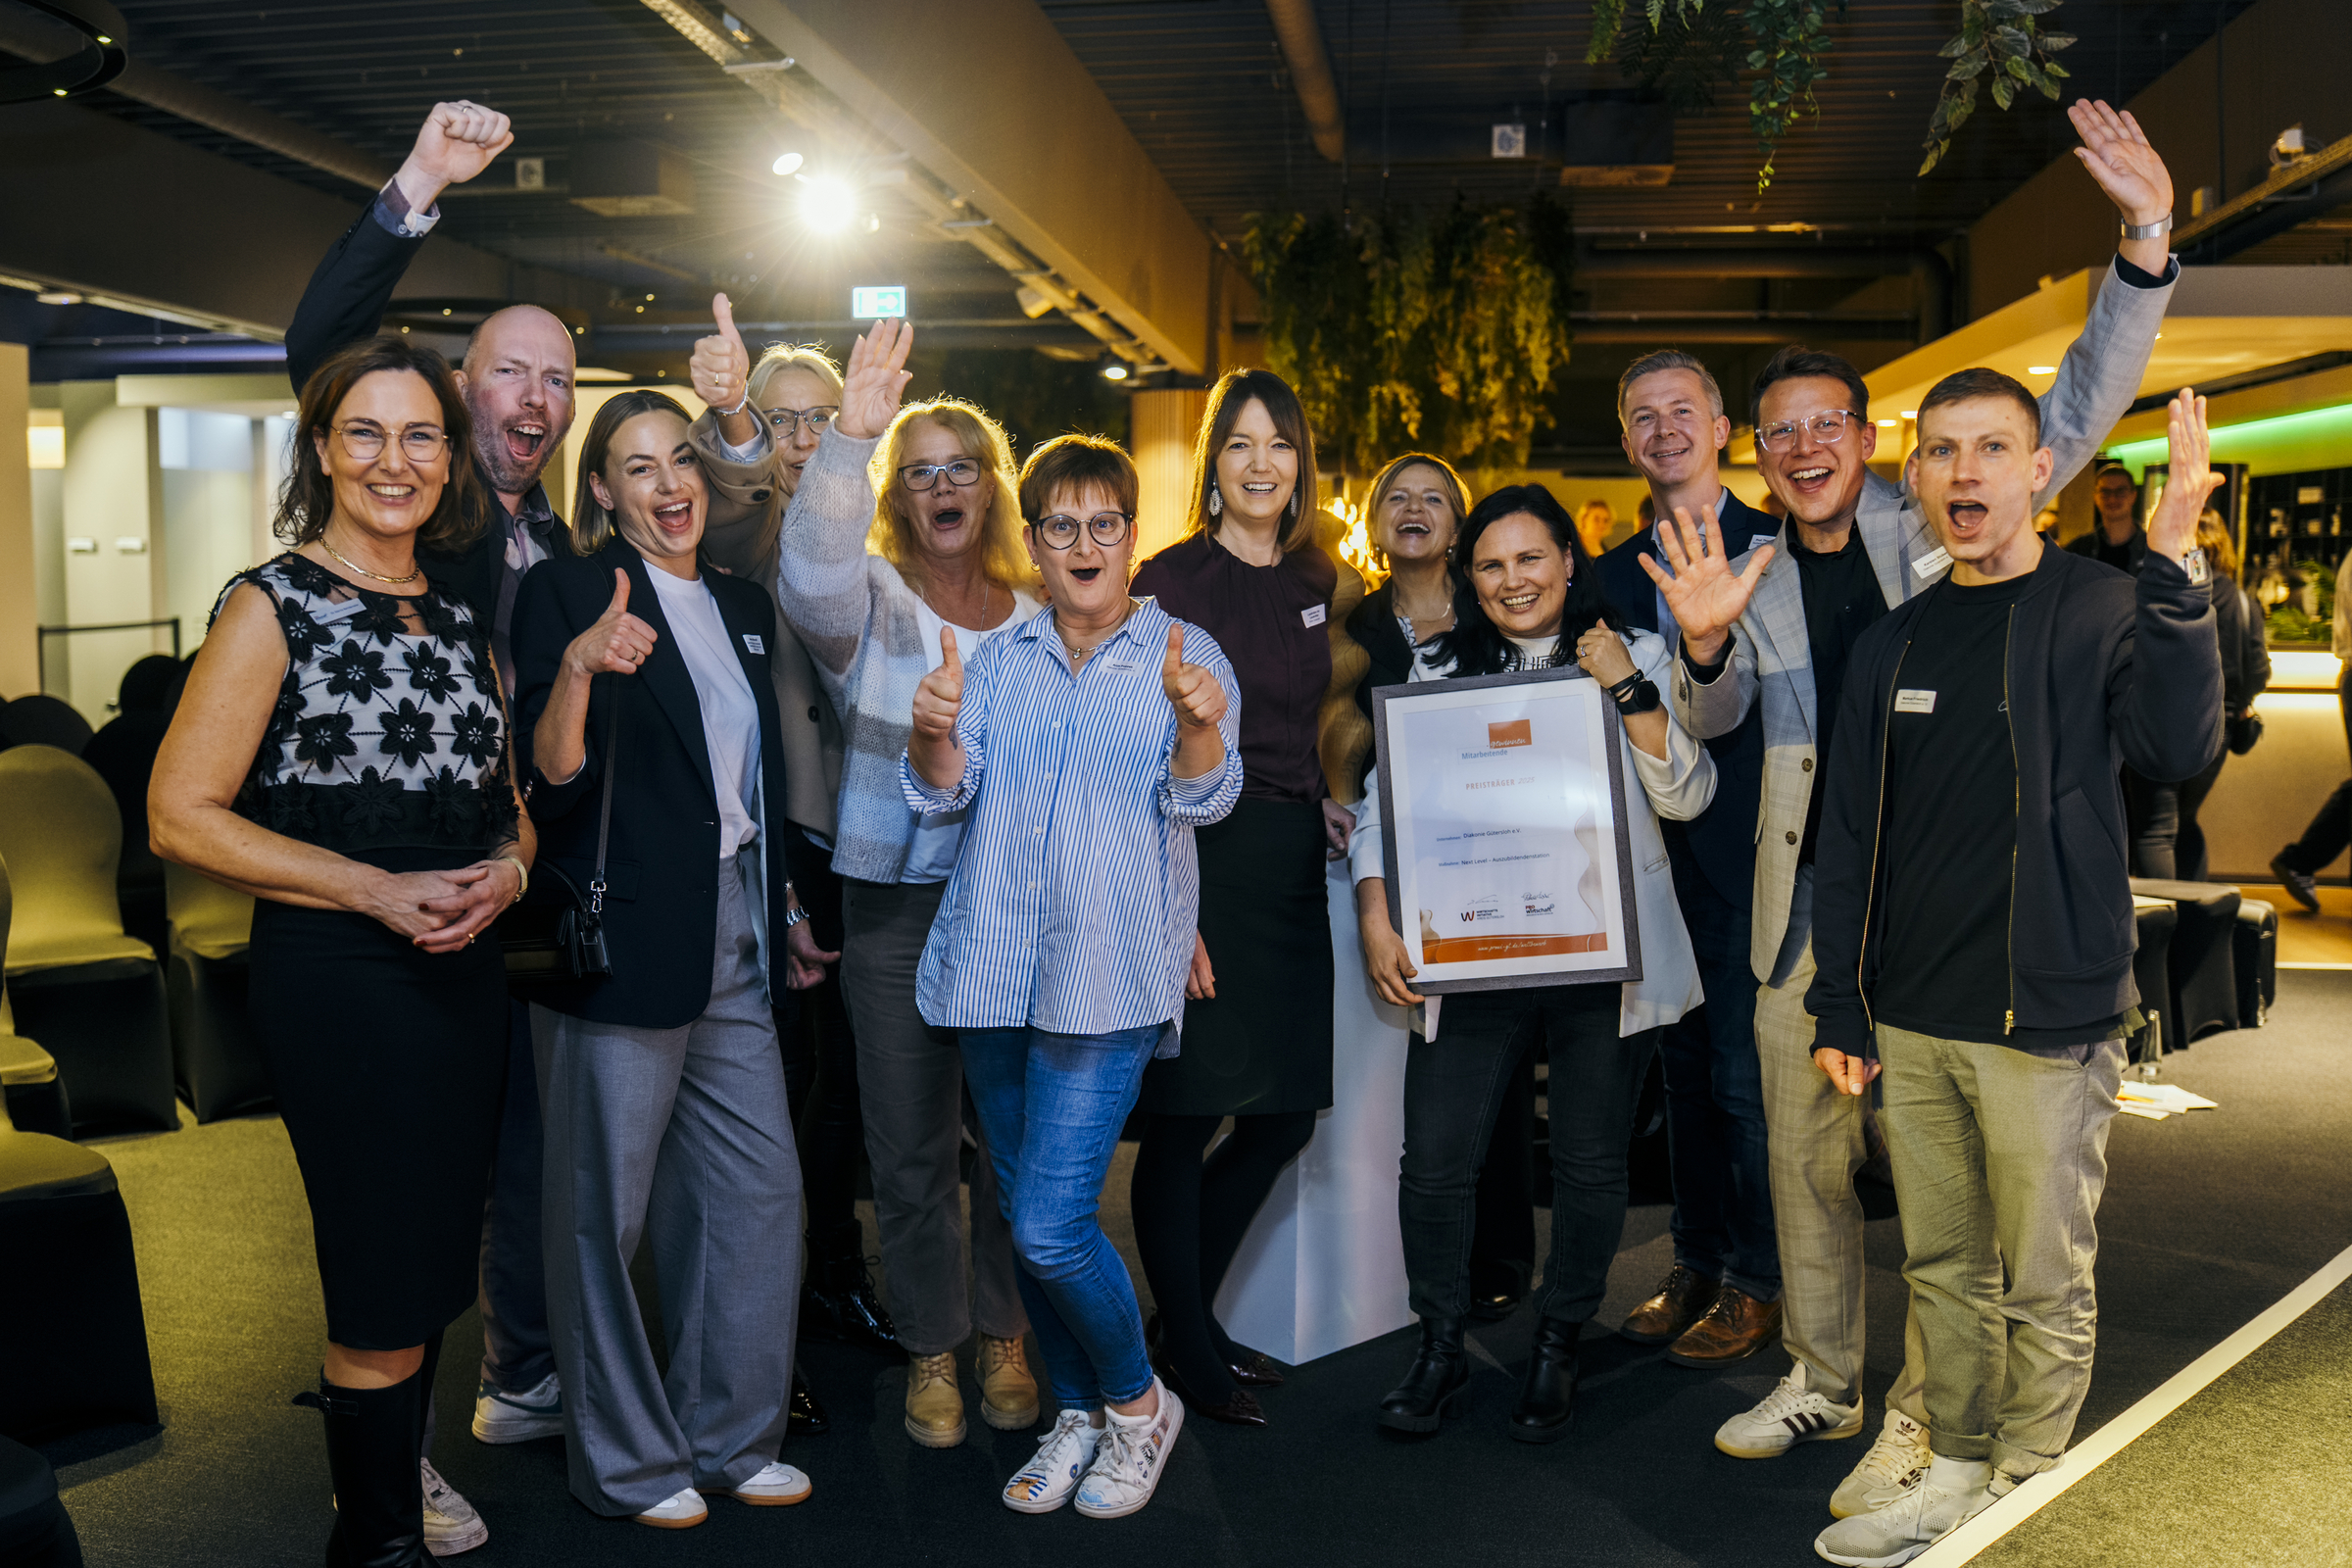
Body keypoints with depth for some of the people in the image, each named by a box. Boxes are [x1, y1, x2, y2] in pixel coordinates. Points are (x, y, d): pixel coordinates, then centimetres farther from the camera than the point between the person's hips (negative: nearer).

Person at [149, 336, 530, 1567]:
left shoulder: (463, 620, 12)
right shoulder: (273, 607, -7)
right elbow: (181, 814, -12)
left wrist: (506, 867, -4)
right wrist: (378, 888, -18)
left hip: (463, 973, 6)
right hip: (334, 976, -6)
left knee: (435, 1259, 18)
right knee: (382, 1288, 0)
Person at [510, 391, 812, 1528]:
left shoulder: (745, 608, 15)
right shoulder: (566, 591, -5)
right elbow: (549, 786, -13)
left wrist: (784, 906, 20)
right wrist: (577, 667, -28)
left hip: (735, 940, 7)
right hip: (623, 940, -6)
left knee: (761, 1190, 9)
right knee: (604, 1208, 3)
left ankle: (730, 1438, 26)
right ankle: (625, 1460, 20)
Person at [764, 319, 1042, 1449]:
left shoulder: (1037, 614, 8)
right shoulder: (869, 598, 0)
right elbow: (811, 578, -25)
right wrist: (852, 434, -32)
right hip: (896, 902, -2)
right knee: (911, 1144, 7)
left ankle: (1003, 1335, 29)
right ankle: (931, 1350, 24)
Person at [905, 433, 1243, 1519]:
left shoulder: (1184, 654, 2)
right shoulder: (999, 659, 12)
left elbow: (1205, 796, -11)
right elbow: (942, 791, 3)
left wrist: (1197, 720, -32)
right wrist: (934, 728, -19)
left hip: (1107, 977, -4)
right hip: (993, 967, 5)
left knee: (1051, 1225, -10)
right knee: (1024, 1217, 12)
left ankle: (1138, 1401, 16)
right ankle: (1077, 1413, 31)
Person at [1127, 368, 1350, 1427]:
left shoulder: (1313, 580, 13)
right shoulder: (1171, 579, -7)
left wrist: (1322, 802, 6)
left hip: (1291, 863, 7)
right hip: (1199, 860, -7)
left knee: (1285, 1115, 10)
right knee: (1185, 1118, 1)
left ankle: (1187, 1319, 29)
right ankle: (1191, 1359, 18)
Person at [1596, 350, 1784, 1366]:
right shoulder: (1614, 574, 12)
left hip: (1749, 851, -5)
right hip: (1657, 854, 5)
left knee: (1746, 1073, 0)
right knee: (1685, 1066, 14)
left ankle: (1756, 1284, 15)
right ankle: (1697, 1264, 28)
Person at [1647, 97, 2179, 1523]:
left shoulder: (1934, 524, 0)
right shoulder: (1754, 574, 8)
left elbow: (2077, 415, -5)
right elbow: (1710, 723, 15)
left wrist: (2145, 243, -17)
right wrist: (1706, 645, -8)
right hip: (1804, 904, 4)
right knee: (1805, 1157, 13)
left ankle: (1920, 1420, 15)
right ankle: (1823, 1380, 30)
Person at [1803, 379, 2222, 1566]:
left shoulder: (2102, 610, -3)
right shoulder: (1894, 643, 9)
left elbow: (2178, 745, -22)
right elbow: (1847, 837, 11)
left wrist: (2172, 569, -30)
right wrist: (1840, 1010, 8)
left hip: (2048, 1021, -4)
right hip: (1911, 1024, 5)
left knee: (2043, 1282, 6)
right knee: (1944, 1269, 15)